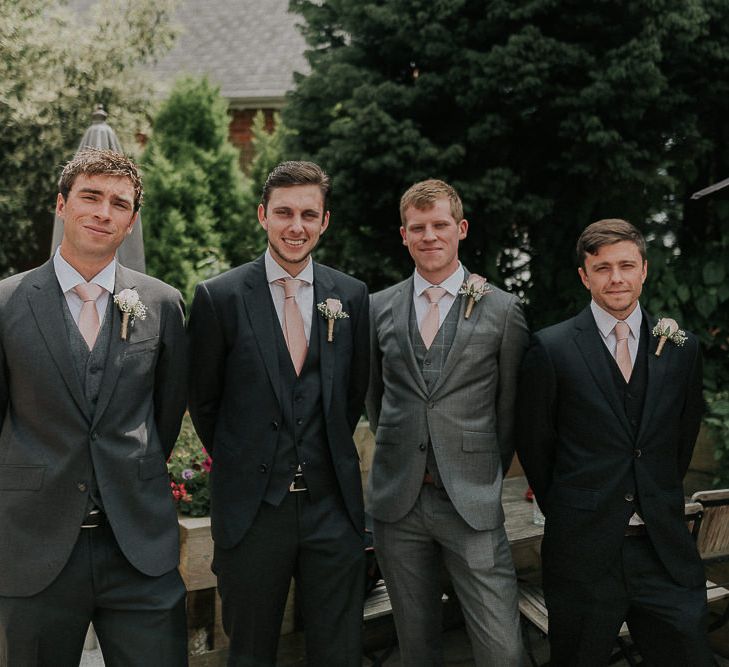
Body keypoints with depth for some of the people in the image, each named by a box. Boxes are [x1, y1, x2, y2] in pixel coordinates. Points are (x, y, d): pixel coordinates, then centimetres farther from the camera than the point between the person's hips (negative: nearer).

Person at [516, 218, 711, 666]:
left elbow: (683, 438, 14)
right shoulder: (552, 349, -5)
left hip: (665, 546, 3)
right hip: (583, 549, -2)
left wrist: (660, 505, 13)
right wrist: (566, 511, 7)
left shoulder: (681, 348, 4)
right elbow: (533, 443, 2)